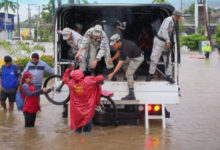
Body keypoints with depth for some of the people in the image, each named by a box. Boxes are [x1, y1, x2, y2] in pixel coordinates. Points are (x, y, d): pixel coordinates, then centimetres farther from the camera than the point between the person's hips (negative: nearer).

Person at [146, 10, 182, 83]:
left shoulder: (172, 21, 11)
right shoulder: (169, 20, -17)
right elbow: (164, 30, -26)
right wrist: (168, 41, -27)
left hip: (166, 43, 8)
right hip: (159, 42, -8)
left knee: (168, 60, 4)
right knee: (154, 58, 1)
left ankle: (169, 76, 8)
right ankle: (150, 74, 16)